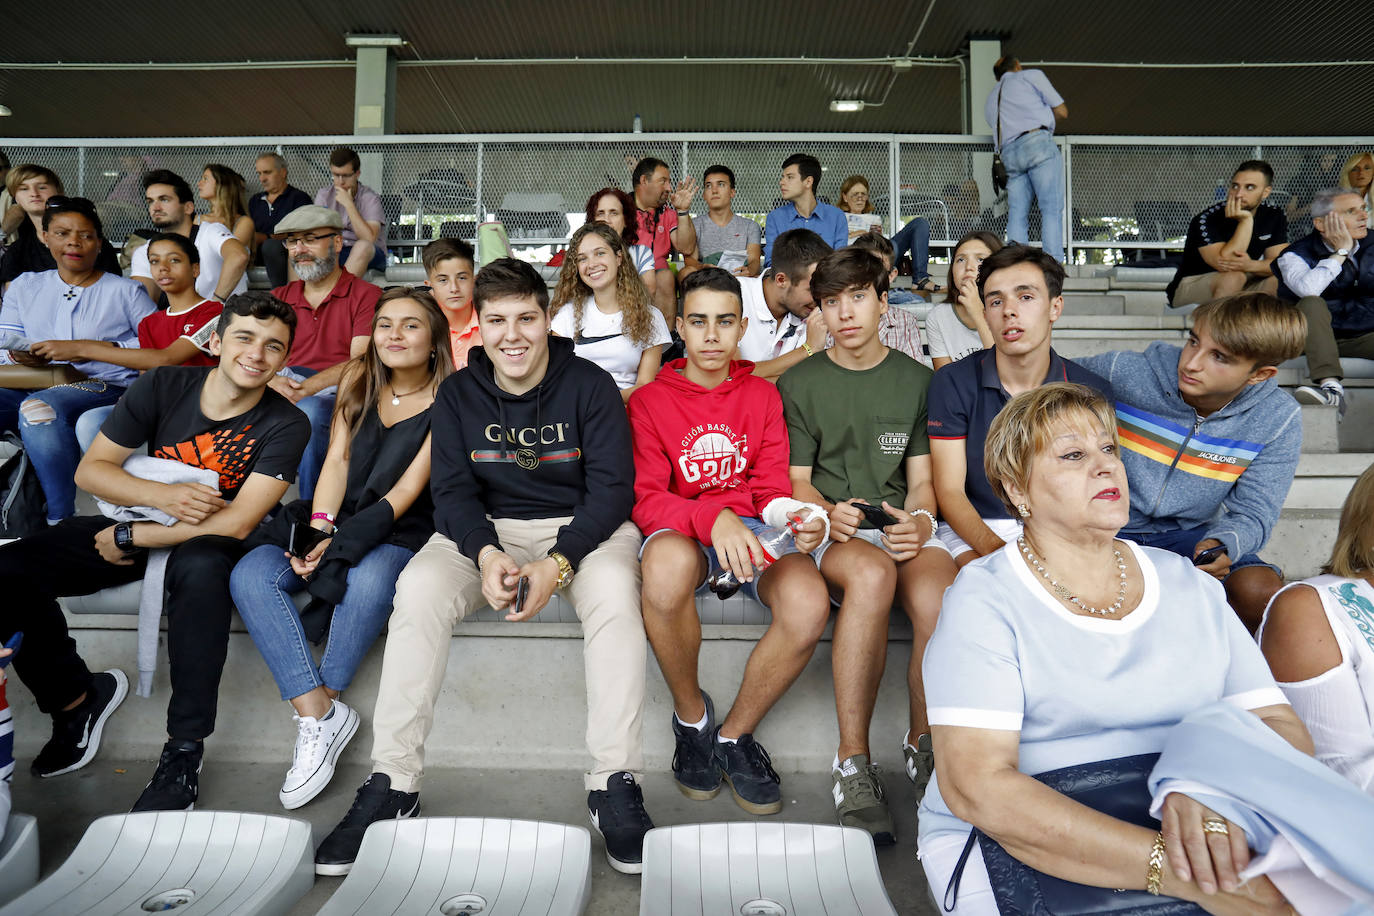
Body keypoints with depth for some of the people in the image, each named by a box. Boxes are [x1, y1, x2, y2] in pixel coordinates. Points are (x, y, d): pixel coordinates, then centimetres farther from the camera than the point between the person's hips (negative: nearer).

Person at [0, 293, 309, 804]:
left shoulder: (285, 425, -14)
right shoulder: (163, 386, -5)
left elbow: (237, 523, -20)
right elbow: (90, 469, -3)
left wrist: (127, 539, -16)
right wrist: (162, 495, -22)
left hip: (209, 541, -4)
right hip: (142, 520, 4)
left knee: (200, 568, -40)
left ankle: (183, 751, -29)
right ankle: (75, 699, 7)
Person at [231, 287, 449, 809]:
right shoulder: (359, 379, 9)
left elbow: (407, 489, -10)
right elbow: (337, 461, 4)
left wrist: (341, 542, -19)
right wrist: (320, 525, -13)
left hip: (400, 530, -4)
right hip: (333, 519, 5)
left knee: (368, 580, -37)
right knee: (250, 577, -21)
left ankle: (321, 704, -15)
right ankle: (319, 714, -23)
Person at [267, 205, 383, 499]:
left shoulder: (367, 296, 7)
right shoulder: (279, 297, 22)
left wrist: (305, 389, -20)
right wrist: (272, 381, -14)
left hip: (337, 397, -4)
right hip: (279, 396, 4)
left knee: (309, 411, -36)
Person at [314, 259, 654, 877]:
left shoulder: (589, 385, -5)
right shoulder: (458, 393, 4)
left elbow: (612, 487, -10)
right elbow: (452, 490, -1)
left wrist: (557, 564, -25)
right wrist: (486, 553, -23)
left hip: (581, 526, -2)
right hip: (488, 529, 2)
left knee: (614, 587, -35)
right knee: (420, 586, -27)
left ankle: (615, 784, -27)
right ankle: (392, 784, -18)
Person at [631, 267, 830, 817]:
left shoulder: (763, 395, 14)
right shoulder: (649, 400, 6)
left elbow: (772, 491, 9)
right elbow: (645, 500, -6)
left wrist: (795, 518, -17)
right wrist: (713, 518, -27)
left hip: (752, 528, 2)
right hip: (681, 531, -2)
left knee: (808, 603, -32)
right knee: (667, 560, -41)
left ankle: (735, 734, -3)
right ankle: (691, 716, -10)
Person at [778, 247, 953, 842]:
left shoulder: (917, 380, 16)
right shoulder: (799, 383, 11)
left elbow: (923, 479, 12)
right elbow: (795, 481, 7)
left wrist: (920, 521, -11)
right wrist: (830, 514, -15)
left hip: (901, 526, 2)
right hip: (828, 529, -2)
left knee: (938, 597, -33)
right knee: (872, 572, -38)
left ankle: (925, 746, -9)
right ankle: (853, 763, -29)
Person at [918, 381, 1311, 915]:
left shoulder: (1188, 585, 10)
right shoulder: (983, 600, -7)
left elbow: (1282, 726, 2)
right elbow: (974, 785, -18)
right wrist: (1174, 869, -27)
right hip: (1008, 848, -4)